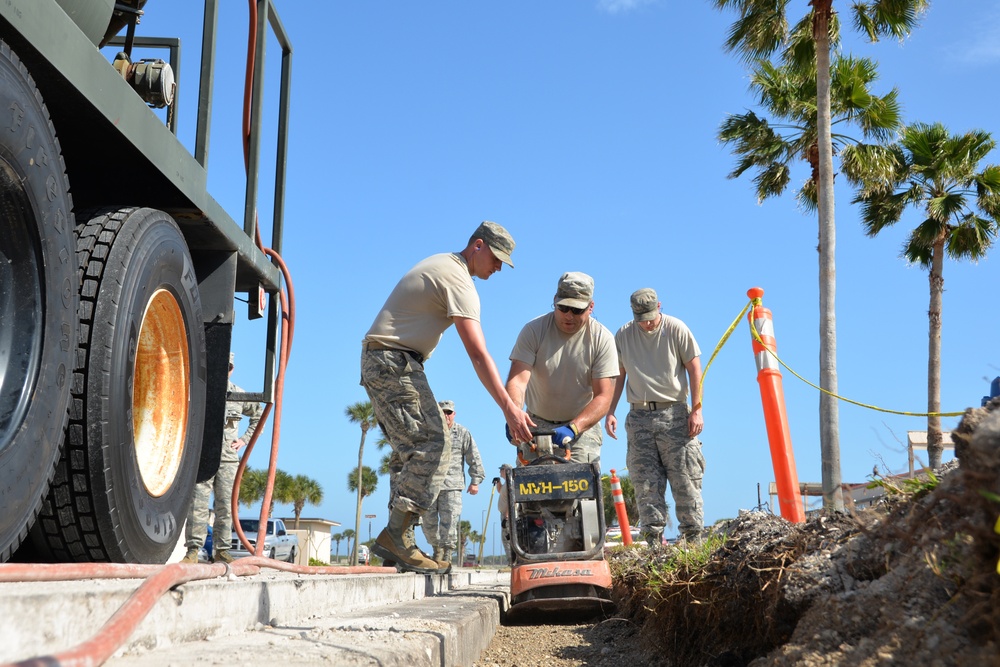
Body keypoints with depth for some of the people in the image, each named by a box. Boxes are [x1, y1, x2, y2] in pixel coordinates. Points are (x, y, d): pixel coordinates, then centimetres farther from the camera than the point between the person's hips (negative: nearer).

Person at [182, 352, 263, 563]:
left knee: (226, 506, 4)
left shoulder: (239, 394, 11)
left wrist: (245, 439, 14)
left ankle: (221, 550, 11)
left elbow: (259, 414, 25)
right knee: (198, 504, -8)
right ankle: (193, 550, -4)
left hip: (228, 459, 3)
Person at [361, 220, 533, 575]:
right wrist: (508, 408, -26)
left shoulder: (441, 264, 18)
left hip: (379, 361, 10)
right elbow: (478, 354, -23)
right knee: (432, 446, -15)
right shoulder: (458, 280, -14)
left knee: (421, 451, 8)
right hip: (395, 362, -10)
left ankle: (396, 540, 5)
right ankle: (395, 536, -17)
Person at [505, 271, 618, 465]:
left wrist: (572, 428, -31)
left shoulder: (602, 339, -10)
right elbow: (517, 380, -20)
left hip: (582, 427, -1)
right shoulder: (534, 330, -10)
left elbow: (603, 396, -15)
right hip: (536, 426, 1)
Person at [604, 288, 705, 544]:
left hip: (674, 414, -3)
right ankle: (654, 538, 4)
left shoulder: (677, 329, -1)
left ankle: (694, 536, 4)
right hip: (639, 417, 3)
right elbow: (617, 376, 14)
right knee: (646, 484, 0)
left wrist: (696, 410, -6)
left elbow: (694, 369, 0)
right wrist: (609, 412, 6)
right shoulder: (623, 336, 8)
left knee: (685, 480, -3)